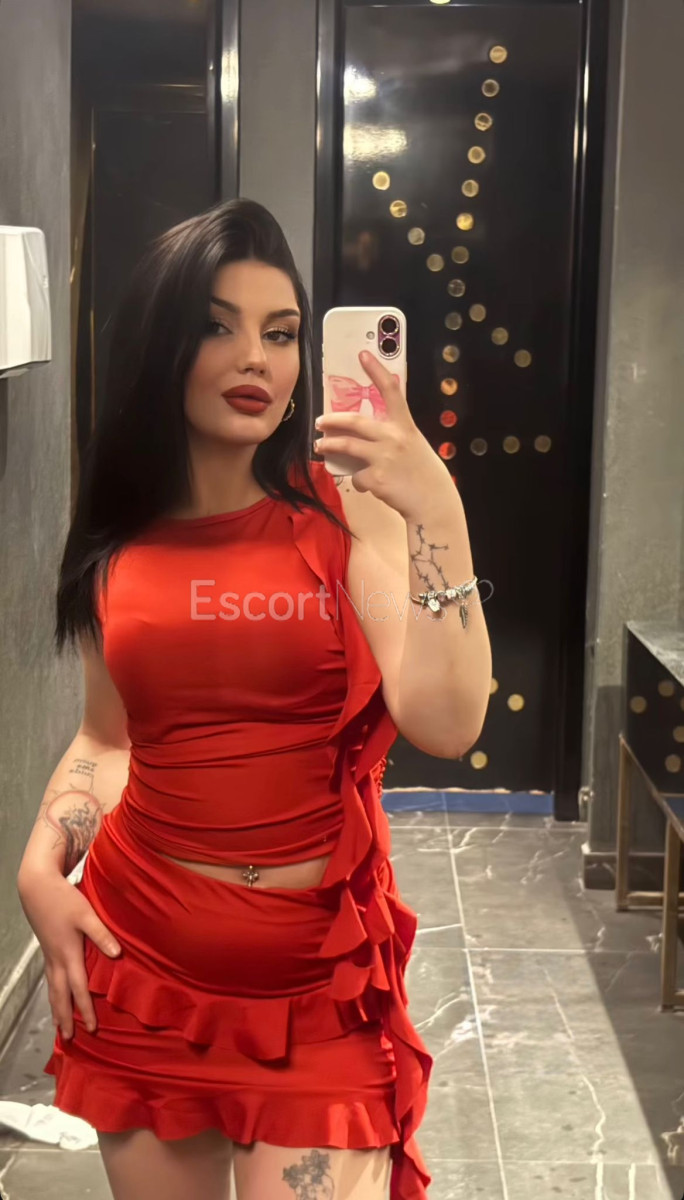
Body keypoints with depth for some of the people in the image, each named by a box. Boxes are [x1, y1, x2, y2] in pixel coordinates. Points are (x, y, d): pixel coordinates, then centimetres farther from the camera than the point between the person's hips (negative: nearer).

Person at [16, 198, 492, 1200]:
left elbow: (446, 725, -19)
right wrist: (41, 867, -1)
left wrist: (440, 518, -27)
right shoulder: (118, 543, 0)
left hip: (319, 971, -2)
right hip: (142, 954, 3)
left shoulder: (350, 510, -8)